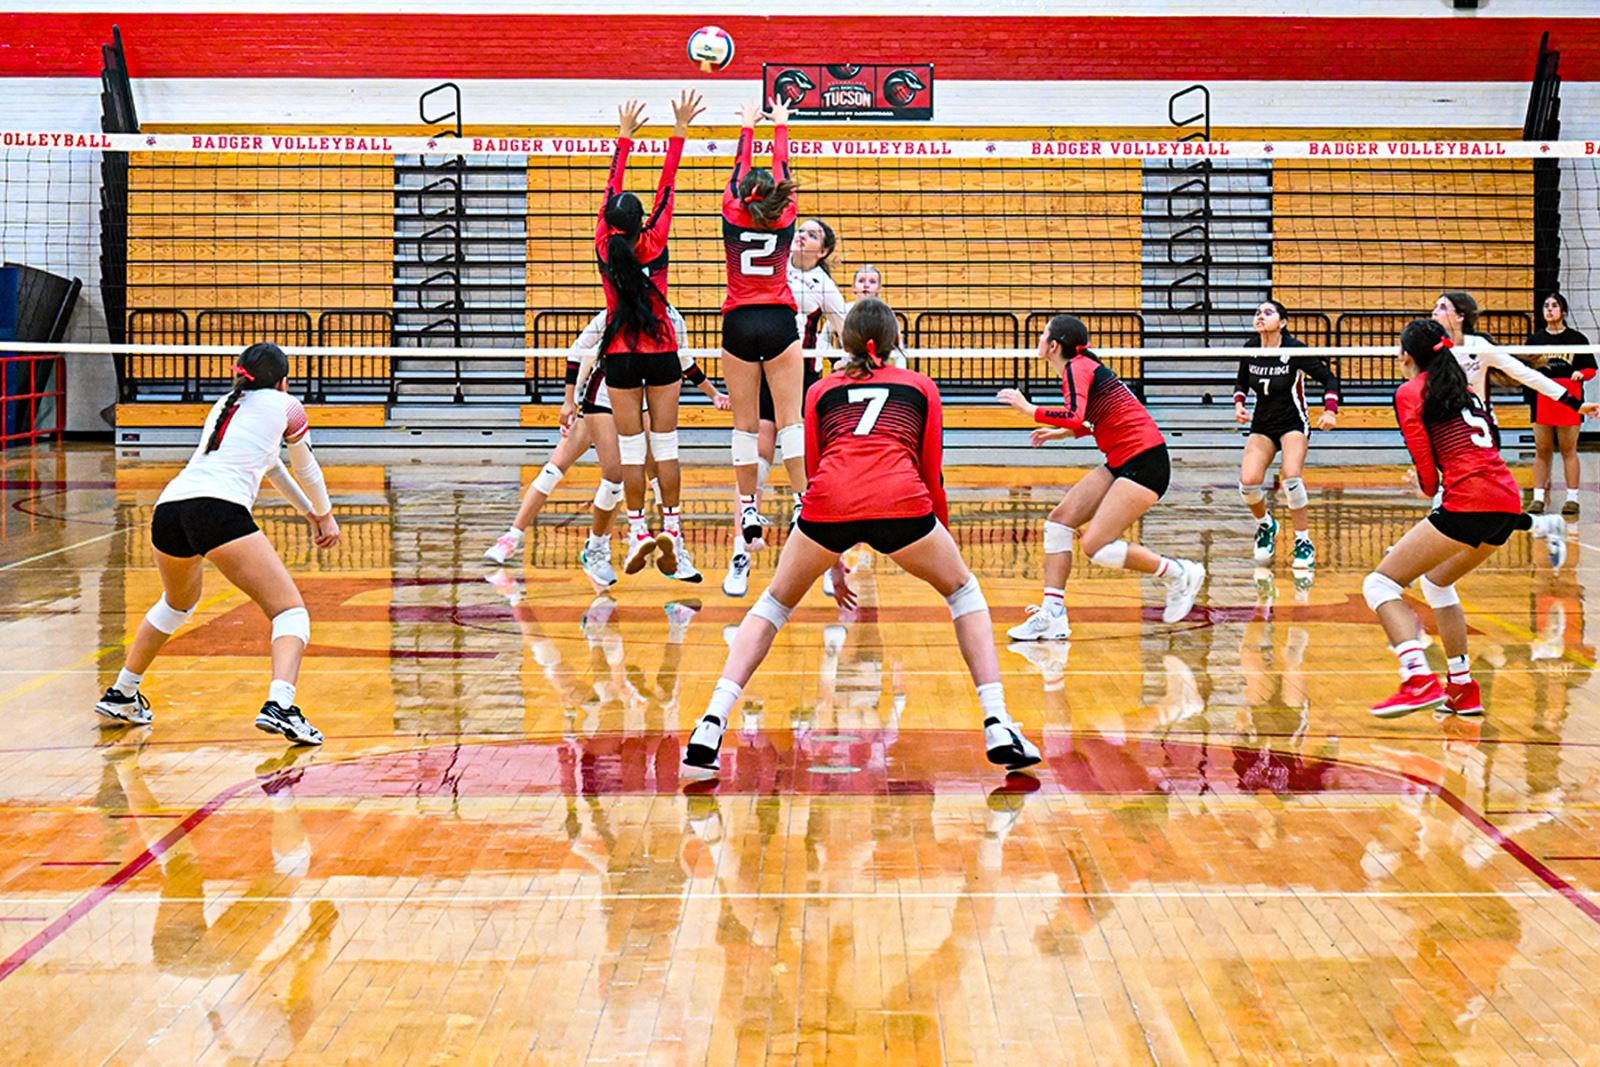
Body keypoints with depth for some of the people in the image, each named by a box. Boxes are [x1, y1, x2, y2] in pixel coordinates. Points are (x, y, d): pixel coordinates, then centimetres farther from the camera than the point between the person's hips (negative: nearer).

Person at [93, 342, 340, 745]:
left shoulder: (224, 405, 32)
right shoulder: (285, 406, 15)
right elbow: (305, 470, 29)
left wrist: (308, 510, 55)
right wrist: (324, 515, 46)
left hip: (168, 509, 7)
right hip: (219, 510, -7)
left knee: (178, 603, 35)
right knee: (290, 611, -4)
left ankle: (120, 694, 43)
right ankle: (279, 706, -27)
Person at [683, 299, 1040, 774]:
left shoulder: (821, 390, 31)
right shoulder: (921, 387, 28)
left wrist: (833, 564, 38)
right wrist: (946, 543, 36)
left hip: (830, 503, 1)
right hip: (901, 501, -1)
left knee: (774, 604, 23)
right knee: (964, 592, 23)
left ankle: (710, 726, 7)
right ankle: (999, 729, 11)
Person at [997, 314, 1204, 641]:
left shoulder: (1077, 368, -13)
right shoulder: (1083, 366, 15)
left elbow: (1076, 417, -30)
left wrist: (1030, 409, -18)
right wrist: (1063, 433, 22)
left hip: (1145, 463, -10)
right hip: (1121, 463, 10)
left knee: (1096, 546, -13)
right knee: (1059, 521, 2)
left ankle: (1179, 574, 5)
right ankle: (1052, 616, 2)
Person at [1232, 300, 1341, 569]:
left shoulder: (1295, 349, -17)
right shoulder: (1250, 349, -4)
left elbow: (1329, 378, -10)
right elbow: (1241, 382, 14)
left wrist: (1330, 411, -24)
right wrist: (1239, 404, -5)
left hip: (1293, 423, -4)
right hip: (1262, 424, 4)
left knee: (1291, 478, -27)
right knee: (1248, 482, -16)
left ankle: (1304, 543, -9)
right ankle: (1265, 524, 18)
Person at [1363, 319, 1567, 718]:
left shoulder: (1409, 393, 2)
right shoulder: (1464, 389, 24)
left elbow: (1427, 470, -3)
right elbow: (1484, 446, 19)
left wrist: (1427, 487, 17)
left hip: (1470, 502, -8)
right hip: (1508, 499, 8)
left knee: (1380, 583, -4)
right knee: (1437, 581, 29)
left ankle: (1419, 679, -24)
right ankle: (1463, 690, 25)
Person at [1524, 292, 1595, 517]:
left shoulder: (1577, 338, 4)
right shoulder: (1535, 339, 9)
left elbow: (1591, 368, 4)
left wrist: (1581, 374, -15)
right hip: (1542, 401, 2)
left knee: (1569, 450, 1)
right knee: (1541, 450, 3)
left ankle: (1572, 498, 5)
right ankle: (1538, 497, 7)